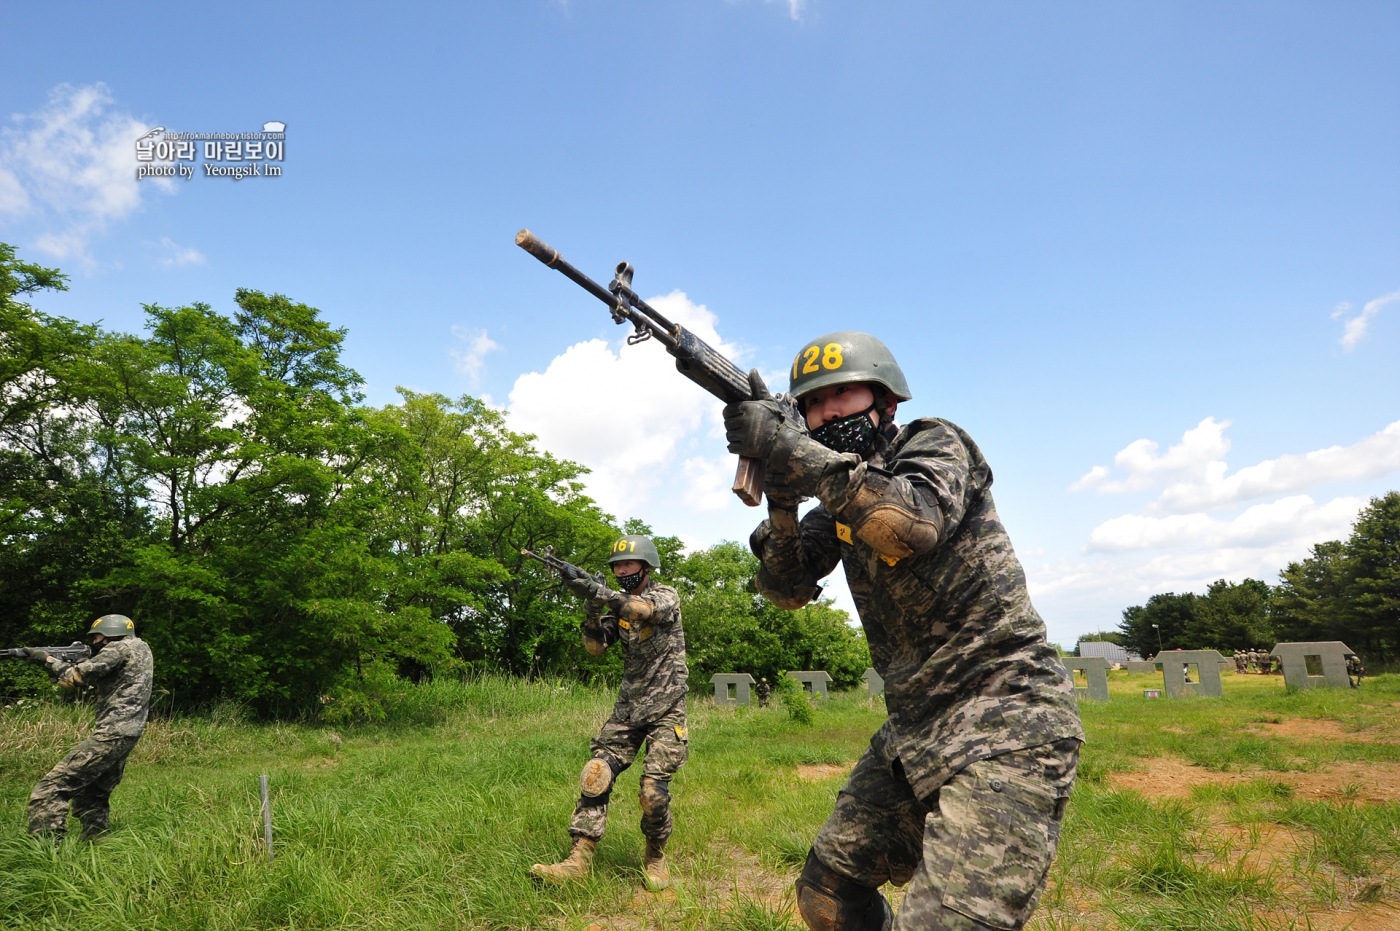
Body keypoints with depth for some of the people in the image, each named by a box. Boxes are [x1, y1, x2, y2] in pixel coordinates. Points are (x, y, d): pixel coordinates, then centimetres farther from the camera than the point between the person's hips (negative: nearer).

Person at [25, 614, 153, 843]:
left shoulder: (122, 647, -8)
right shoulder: (141, 649, 19)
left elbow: (77, 676, -10)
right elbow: (94, 680, 23)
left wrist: (49, 660, 5)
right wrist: (63, 663, 12)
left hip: (111, 735, -10)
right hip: (126, 735, 10)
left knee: (49, 790, -10)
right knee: (92, 798, 21)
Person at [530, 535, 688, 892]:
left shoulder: (666, 596, -8)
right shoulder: (617, 604, 8)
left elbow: (644, 610, -32)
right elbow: (596, 646, -3)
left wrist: (598, 591, -47)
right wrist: (591, 608, -21)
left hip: (666, 709, -5)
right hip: (628, 707, 5)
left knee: (654, 790, -10)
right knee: (596, 774, -8)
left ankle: (655, 858, 15)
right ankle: (579, 859, -4)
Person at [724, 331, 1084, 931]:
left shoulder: (934, 444, -6)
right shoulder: (839, 497, 13)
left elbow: (915, 527, -29)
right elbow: (785, 589, 3)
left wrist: (795, 451, -29)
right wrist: (780, 497, -13)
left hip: (1002, 727, -8)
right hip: (913, 734, 8)